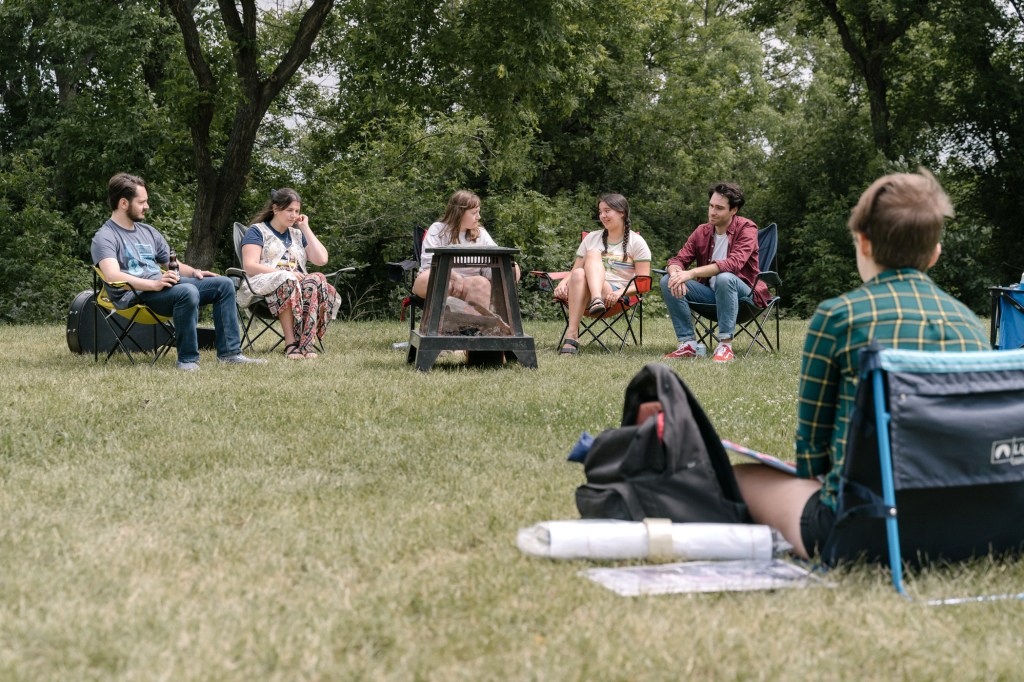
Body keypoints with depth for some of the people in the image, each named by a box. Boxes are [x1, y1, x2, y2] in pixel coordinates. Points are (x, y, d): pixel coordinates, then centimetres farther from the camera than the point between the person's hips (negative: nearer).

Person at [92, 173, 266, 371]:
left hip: (163, 285, 9)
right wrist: (154, 284, -32)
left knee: (224, 284, -1)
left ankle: (229, 352, -5)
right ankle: (188, 359, -26)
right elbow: (112, 276, -21)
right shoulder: (105, 237, -4)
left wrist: (194, 272, 6)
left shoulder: (148, 232, 23)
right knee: (188, 292, -35)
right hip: (135, 295, -8)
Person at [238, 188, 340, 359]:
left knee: (316, 281, -31)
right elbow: (249, 266, -6)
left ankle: (306, 343, -44)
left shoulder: (297, 234, 26)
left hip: (297, 284, 4)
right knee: (288, 281, -39)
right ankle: (290, 343, -45)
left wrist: (305, 228, 13)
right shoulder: (257, 231, 10)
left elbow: (321, 259, 10)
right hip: (264, 284, -4)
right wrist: (283, 273, -18)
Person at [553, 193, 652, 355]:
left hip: (613, 297, -4)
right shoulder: (592, 238, 23)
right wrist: (562, 283, -5)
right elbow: (574, 271, 19)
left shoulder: (636, 243, 9)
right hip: (583, 294, 4)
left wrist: (620, 292, -18)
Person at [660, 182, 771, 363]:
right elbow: (678, 259, 2)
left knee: (724, 278, -38)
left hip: (742, 292, -5)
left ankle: (725, 345, -34)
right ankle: (687, 343, -15)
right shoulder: (702, 231, 4)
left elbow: (734, 263, -29)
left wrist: (692, 273, -36)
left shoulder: (746, 229, -12)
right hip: (710, 292, 5)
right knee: (667, 281, -14)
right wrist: (676, 273, -26)